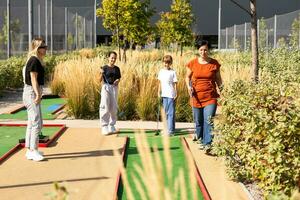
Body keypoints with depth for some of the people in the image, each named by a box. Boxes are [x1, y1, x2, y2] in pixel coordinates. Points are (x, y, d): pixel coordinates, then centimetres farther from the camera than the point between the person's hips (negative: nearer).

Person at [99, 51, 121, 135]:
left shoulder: (117, 68, 8)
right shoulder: (105, 68, -4)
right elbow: (100, 80, -5)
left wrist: (117, 81, -7)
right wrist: (101, 74, -23)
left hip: (114, 88, 4)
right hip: (106, 87, -4)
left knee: (114, 108, 8)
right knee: (105, 107, -6)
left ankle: (112, 126, 20)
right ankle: (104, 127, 0)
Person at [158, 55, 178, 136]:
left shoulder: (173, 72, -4)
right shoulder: (161, 71, 9)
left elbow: (175, 83, -4)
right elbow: (160, 83, 14)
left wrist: (176, 94, -7)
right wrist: (159, 92, 10)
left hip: (171, 95, -5)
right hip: (164, 95, 5)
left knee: (171, 113, -4)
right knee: (165, 112, 12)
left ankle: (171, 130, -3)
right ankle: (166, 129, 21)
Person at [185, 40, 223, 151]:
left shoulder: (214, 63, 0)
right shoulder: (193, 63, 1)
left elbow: (218, 79, 9)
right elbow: (188, 76, 12)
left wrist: (221, 88, -3)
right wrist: (188, 86, -6)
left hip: (210, 97, -2)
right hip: (196, 97, 2)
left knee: (209, 121, -11)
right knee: (198, 121, 13)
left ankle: (207, 143, -7)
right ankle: (199, 136, 37)